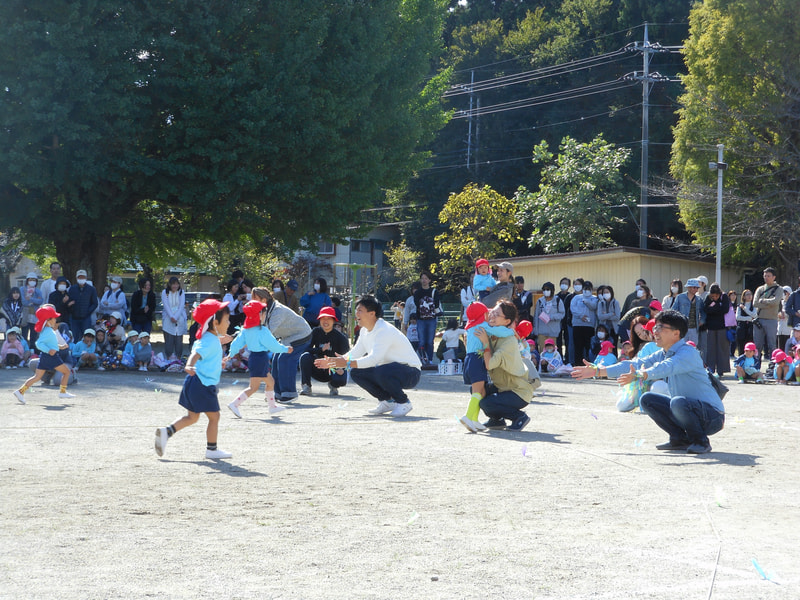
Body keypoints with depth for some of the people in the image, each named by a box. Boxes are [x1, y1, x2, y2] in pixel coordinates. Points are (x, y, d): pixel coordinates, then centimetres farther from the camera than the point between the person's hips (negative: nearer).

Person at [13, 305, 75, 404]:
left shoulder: (48, 330, 16)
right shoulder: (48, 332, -16)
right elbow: (39, 343, -24)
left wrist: (59, 346, 27)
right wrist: (49, 350, -33)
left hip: (44, 356, 10)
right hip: (50, 356, -10)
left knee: (37, 377, 8)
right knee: (66, 371, 3)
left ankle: (21, 391, 0)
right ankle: (62, 392, 5)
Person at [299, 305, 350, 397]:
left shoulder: (340, 337, -11)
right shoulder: (316, 332, -3)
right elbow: (306, 349, -12)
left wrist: (342, 369, -31)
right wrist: (321, 350, -27)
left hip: (334, 370, -1)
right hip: (318, 371, 1)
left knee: (341, 380, -35)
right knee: (305, 356, -25)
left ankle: (332, 385, 5)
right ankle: (306, 386, -21)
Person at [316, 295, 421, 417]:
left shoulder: (384, 331, -24)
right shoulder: (365, 331, 6)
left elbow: (374, 359, -35)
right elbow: (354, 353, 11)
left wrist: (347, 363, -39)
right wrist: (333, 362, -4)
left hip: (411, 372, -9)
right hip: (388, 369, 9)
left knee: (381, 372, -38)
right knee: (356, 372, -2)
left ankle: (403, 403, -14)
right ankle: (387, 401, 7)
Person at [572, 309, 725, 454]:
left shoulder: (688, 353, -20)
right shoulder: (663, 354, 9)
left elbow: (666, 367, -38)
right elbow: (636, 365, 7)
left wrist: (639, 375, -54)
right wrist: (597, 371, 2)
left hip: (712, 416, -9)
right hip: (686, 410, 9)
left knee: (678, 402, -36)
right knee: (647, 399, 6)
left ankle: (701, 441, -12)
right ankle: (681, 439, 8)